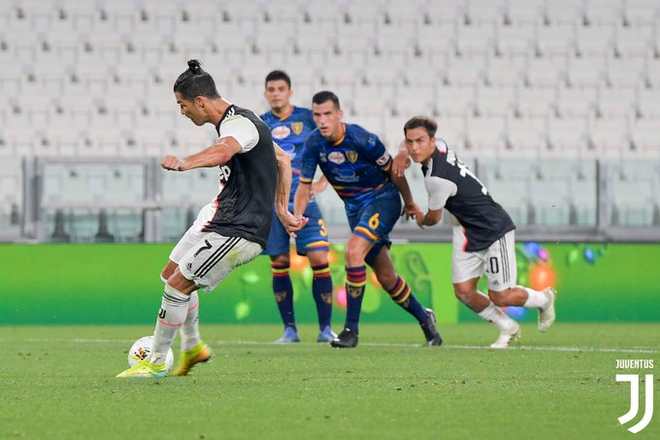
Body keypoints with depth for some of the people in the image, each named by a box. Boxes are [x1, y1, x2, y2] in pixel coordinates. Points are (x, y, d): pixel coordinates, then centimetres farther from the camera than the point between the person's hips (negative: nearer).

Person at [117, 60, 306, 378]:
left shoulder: (238, 123, -21)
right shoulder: (236, 121, 13)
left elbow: (224, 150, -47)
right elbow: (283, 159, 24)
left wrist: (184, 163, -65)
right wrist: (282, 211, 22)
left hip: (237, 231, -11)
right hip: (218, 216, 11)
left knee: (178, 284, -10)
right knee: (171, 274, 19)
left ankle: (156, 362, 2)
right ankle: (193, 347, 34)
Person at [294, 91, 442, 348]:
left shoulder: (361, 139, -24)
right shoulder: (314, 143, -9)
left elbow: (393, 170, -10)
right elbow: (304, 186, -2)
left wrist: (410, 203, 1)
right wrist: (296, 216, -20)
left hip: (383, 199, -6)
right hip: (354, 208, 6)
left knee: (353, 251, -27)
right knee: (385, 276, 10)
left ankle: (351, 329, -23)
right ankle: (424, 318, 33)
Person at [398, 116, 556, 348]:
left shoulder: (437, 179, -31)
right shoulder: (439, 145, -8)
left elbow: (434, 218, -14)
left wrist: (421, 220, 11)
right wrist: (403, 154, -6)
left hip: (494, 230, -9)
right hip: (467, 231, 9)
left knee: (500, 297, -2)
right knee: (463, 291, -1)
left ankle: (544, 298, 28)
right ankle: (508, 328, 19)